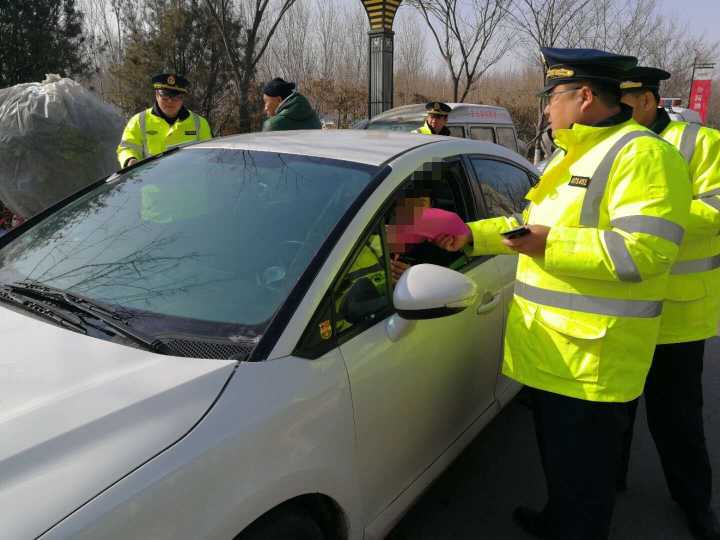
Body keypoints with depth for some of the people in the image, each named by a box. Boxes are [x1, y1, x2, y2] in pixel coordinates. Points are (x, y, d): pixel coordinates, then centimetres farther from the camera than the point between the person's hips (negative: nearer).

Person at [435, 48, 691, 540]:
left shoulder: (642, 155, -15)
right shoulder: (574, 155, 17)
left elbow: (642, 250, -26)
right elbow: (535, 223, 24)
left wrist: (549, 246, -24)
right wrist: (473, 236, 15)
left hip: (592, 356, -10)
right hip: (552, 348, 10)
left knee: (583, 471, 5)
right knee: (557, 453, 26)